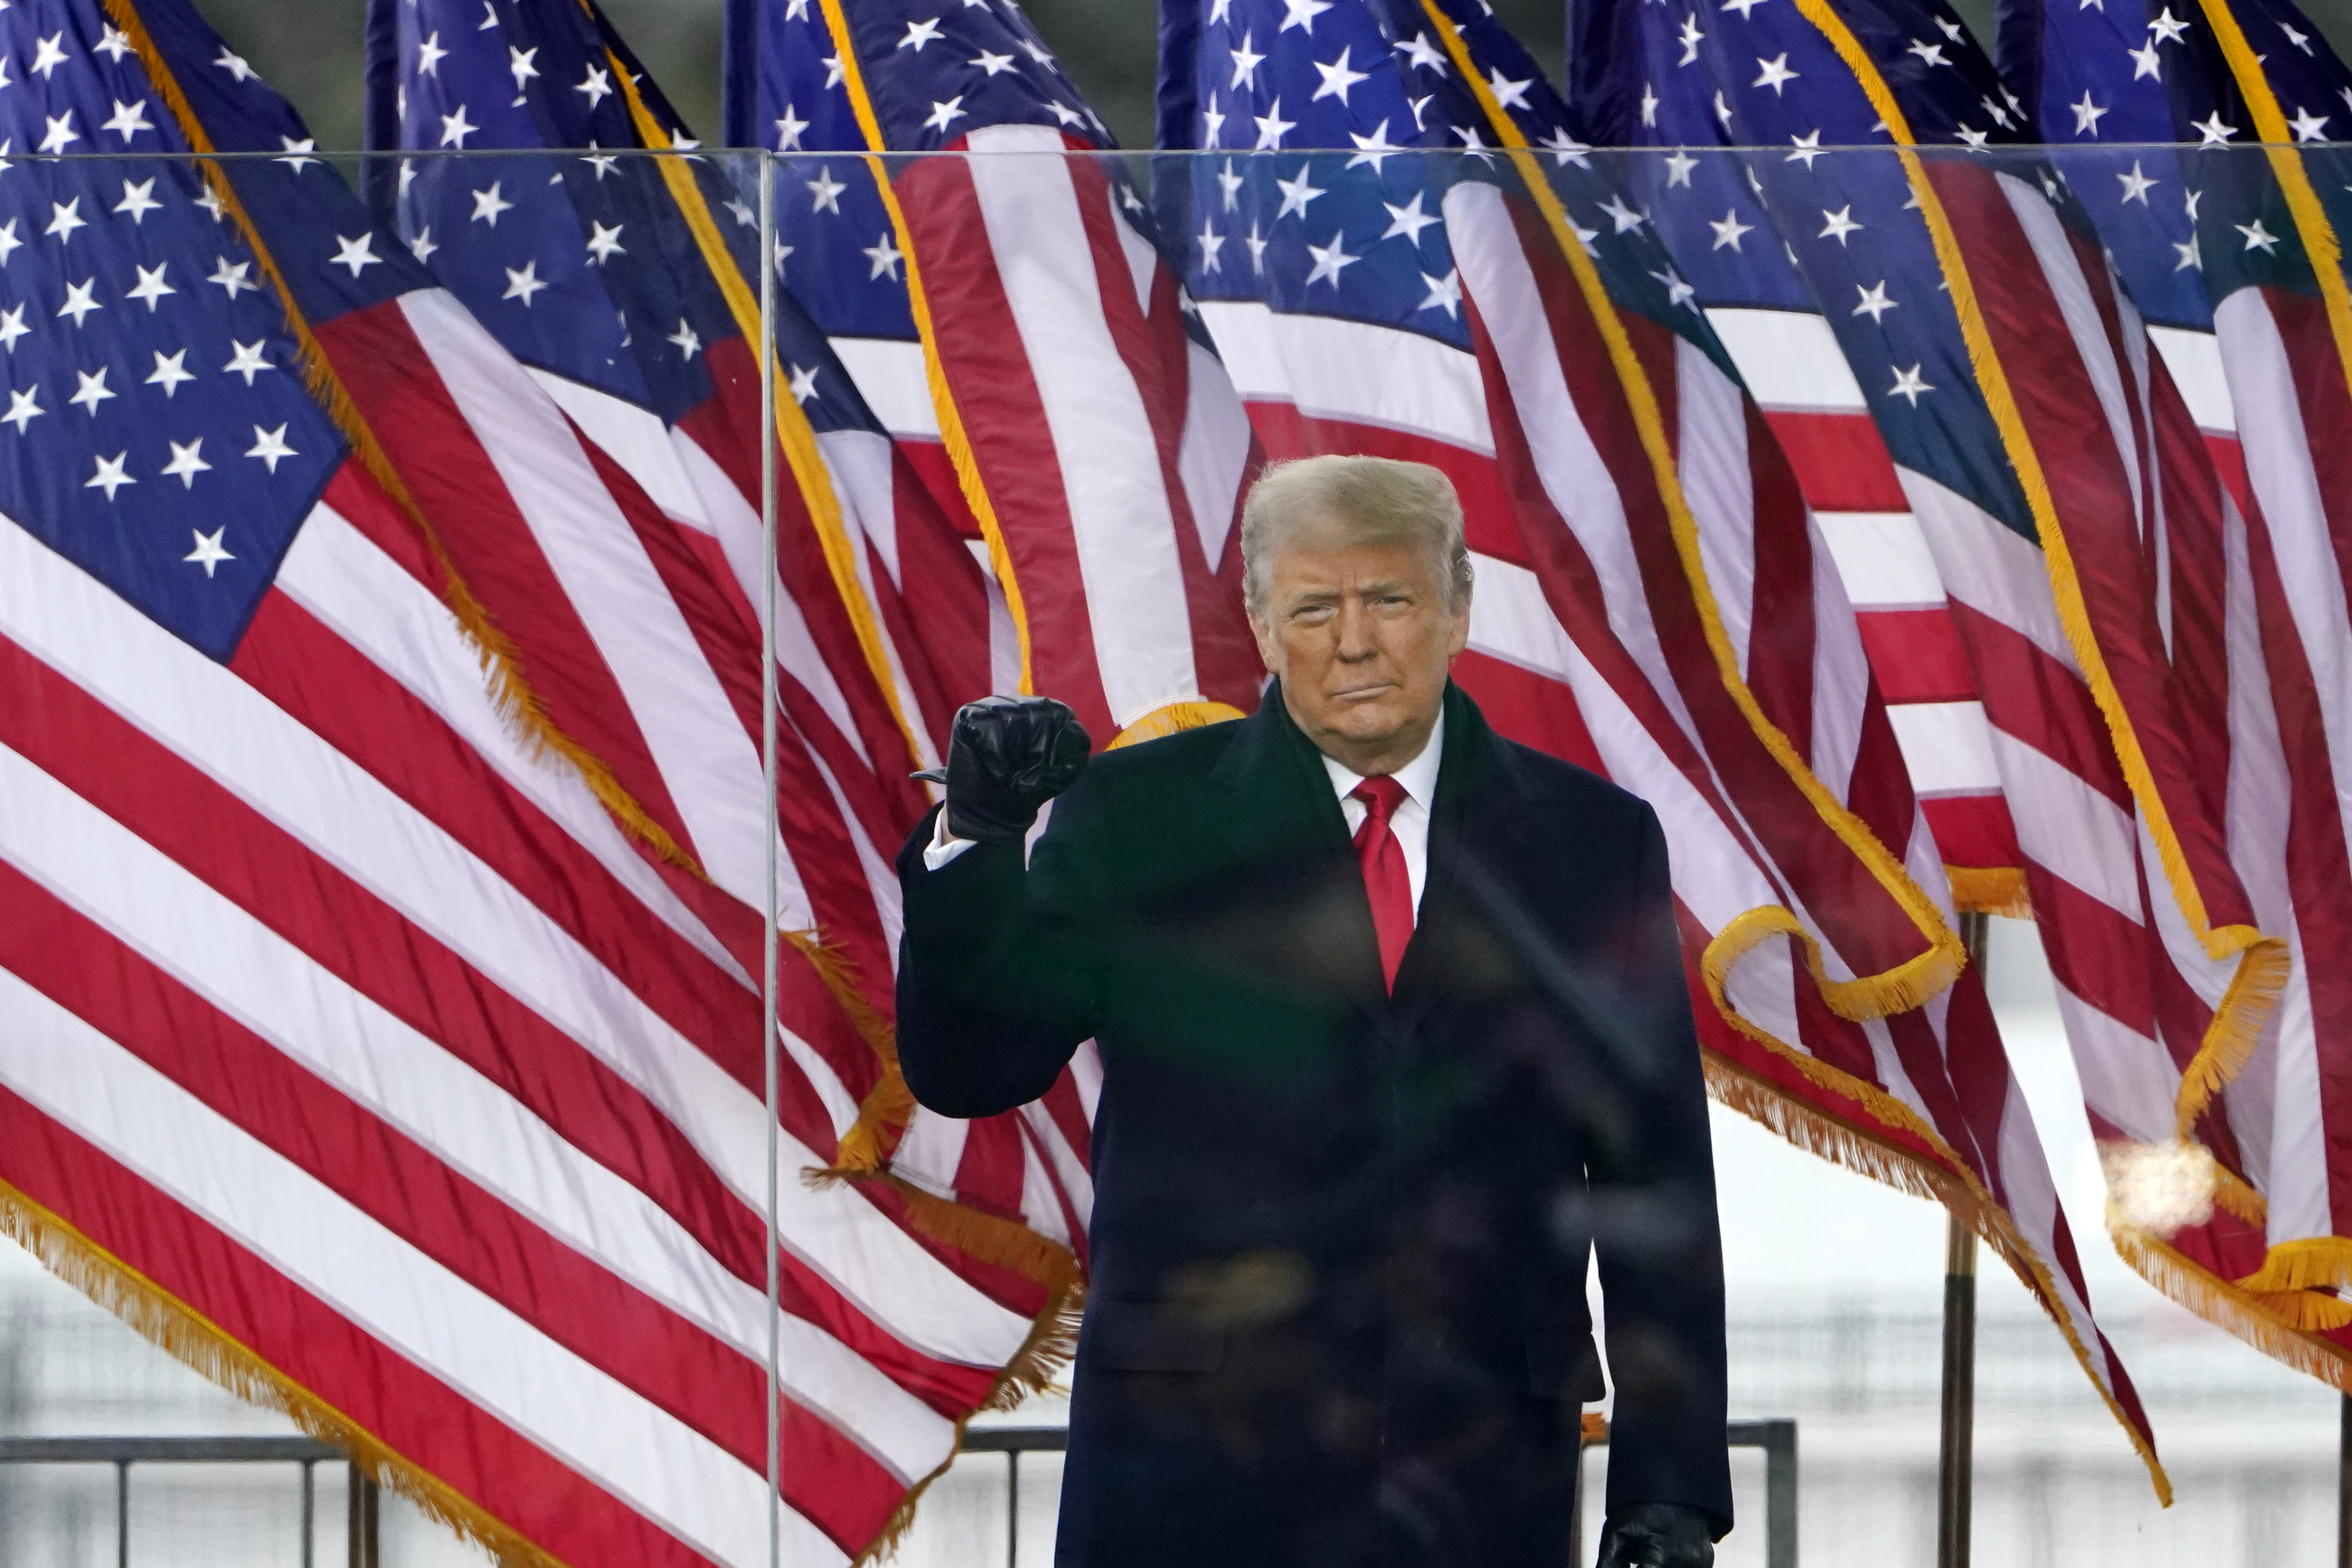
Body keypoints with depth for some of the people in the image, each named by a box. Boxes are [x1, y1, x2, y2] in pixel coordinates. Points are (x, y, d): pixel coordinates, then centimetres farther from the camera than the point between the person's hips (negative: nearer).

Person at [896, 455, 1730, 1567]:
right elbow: (964, 1071, 2)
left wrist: (1672, 1477, 3)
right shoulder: (1139, 816, 6)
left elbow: (1656, 1179, 9)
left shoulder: (1590, 840, 9)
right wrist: (979, 839, -14)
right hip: (1194, 1469, -1)